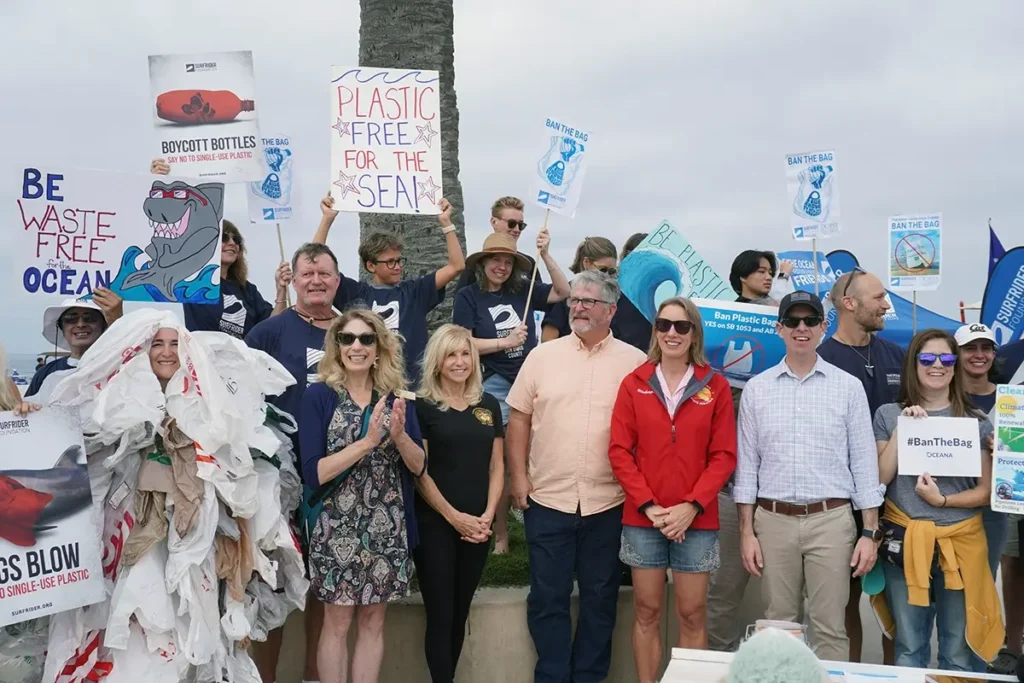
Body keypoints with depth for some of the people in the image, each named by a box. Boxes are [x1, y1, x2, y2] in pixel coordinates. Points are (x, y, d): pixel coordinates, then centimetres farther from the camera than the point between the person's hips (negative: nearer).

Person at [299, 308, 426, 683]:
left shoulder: (396, 397, 5)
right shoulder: (318, 395, -7)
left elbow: (419, 466, 3)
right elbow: (313, 473, -14)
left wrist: (399, 435, -16)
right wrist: (367, 441, -22)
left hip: (387, 527, 4)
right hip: (337, 528, -3)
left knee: (374, 620, 10)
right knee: (337, 623, 4)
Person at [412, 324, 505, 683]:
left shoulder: (489, 405, 9)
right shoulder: (422, 406, -4)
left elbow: (496, 466, 9)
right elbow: (418, 471, -7)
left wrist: (488, 515, -3)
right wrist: (453, 516, -11)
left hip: (477, 526, 4)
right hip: (434, 523, -4)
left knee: (460, 614, 11)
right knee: (440, 615, -2)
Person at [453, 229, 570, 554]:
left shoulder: (523, 290, 6)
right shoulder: (468, 296, -1)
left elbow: (563, 291, 6)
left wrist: (545, 255, -4)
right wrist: (506, 342, -14)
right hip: (495, 384, -2)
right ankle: (500, 534, 12)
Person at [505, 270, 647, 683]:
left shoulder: (635, 362, 0)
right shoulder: (543, 356, 5)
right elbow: (519, 418, 6)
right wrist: (519, 476, 1)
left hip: (608, 502, -1)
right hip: (547, 498, 1)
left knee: (600, 598, 11)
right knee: (547, 598, 7)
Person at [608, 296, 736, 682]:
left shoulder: (715, 386, 2)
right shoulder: (634, 384, 3)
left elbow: (723, 456, -1)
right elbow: (620, 451, -1)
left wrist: (691, 506, -12)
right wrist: (647, 505, -10)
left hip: (697, 520, 0)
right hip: (642, 519, 1)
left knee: (692, 614, 5)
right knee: (646, 612, 8)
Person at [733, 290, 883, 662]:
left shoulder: (849, 387, 3)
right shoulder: (757, 389, 5)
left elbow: (864, 462, 3)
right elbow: (746, 464, 6)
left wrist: (870, 532, -2)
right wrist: (746, 531, 1)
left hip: (831, 520, -1)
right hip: (773, 520, 1)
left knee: (830, 627, 3)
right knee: (778, 626, 10)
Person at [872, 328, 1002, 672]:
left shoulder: (976, 421, 3)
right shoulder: (888, 414, 4)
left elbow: (985, 490, 2)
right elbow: (880, 479, -3)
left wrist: (942, 500, -13)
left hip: (961, 544, 0)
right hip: (904, 543, 0)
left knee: (960, 653, 6)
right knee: (909, 649, 9)